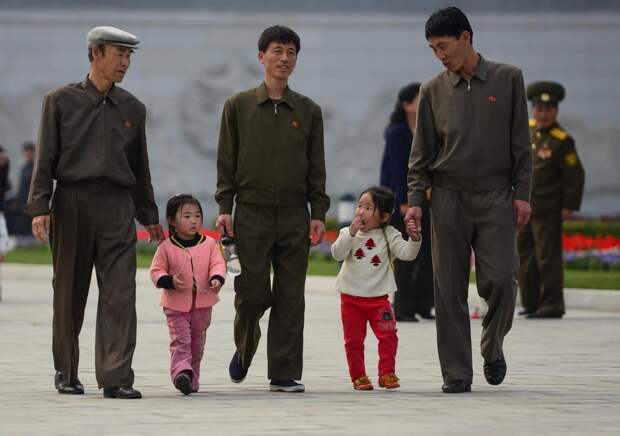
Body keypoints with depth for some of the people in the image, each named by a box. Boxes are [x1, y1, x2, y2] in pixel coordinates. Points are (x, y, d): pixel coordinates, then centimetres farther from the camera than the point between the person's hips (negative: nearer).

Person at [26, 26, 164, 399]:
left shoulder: (132, 109, 14)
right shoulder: (61, 101, 4)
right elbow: (45, 158, 1)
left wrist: (149, 215, 18)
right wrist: (40, 206, -8)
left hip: (118, 206, 2)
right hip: (72, 203, -2)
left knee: (120, 295, -9)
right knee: (69, 294, 5)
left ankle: (117, 378, -12)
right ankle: (66, 373, 20)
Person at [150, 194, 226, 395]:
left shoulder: (209, 244, 2)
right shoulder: (166, 247, -5)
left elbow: (217, 264, -1)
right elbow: (156, 271, -2)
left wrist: (216, 279, -22)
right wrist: (170, 281, -20)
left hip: (202, 304, 3)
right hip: (176, 305, -3)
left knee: (197, 343, 12)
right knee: (180, 341, -15)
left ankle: (192, 378, 22)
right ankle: (181, 372, -28)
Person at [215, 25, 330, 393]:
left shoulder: (309, 111, 9)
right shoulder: (239, 106, 5)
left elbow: (317, 167, 10)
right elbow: (227, 162, 5)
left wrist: (319, 214, 2)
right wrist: (225, 207, -3)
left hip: (295, 215, 2)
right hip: (251, 213, -2)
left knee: (290, 297, 0)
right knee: (253, 293, -6)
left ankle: (285, 373, 4)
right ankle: (245, 349, 23)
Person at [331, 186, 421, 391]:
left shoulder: (389, 235, -2)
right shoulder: (348, 233, -2)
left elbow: (407, 253, -11)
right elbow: (337, 253, -16)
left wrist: (414, 240, -30)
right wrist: (351, 234, -28)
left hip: (378, 298, 0)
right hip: (351, 296, 0)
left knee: (388, 336, -7)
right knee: (354, 339, 6)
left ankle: (387, 373, 4)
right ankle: (358, 375, 17)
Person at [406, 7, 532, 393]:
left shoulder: (507, 79, 3)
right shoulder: (434, 91, 6)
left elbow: (520, 142, 4)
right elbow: (422, 152, 8)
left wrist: (522, 193, -2)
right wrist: (416, 199, -2)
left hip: (496, 197, -1)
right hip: (449, 198, 1)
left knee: (500, 278, -12)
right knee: (450, 288, -1)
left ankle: (493, 346, 15)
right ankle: (457, 372, 4)